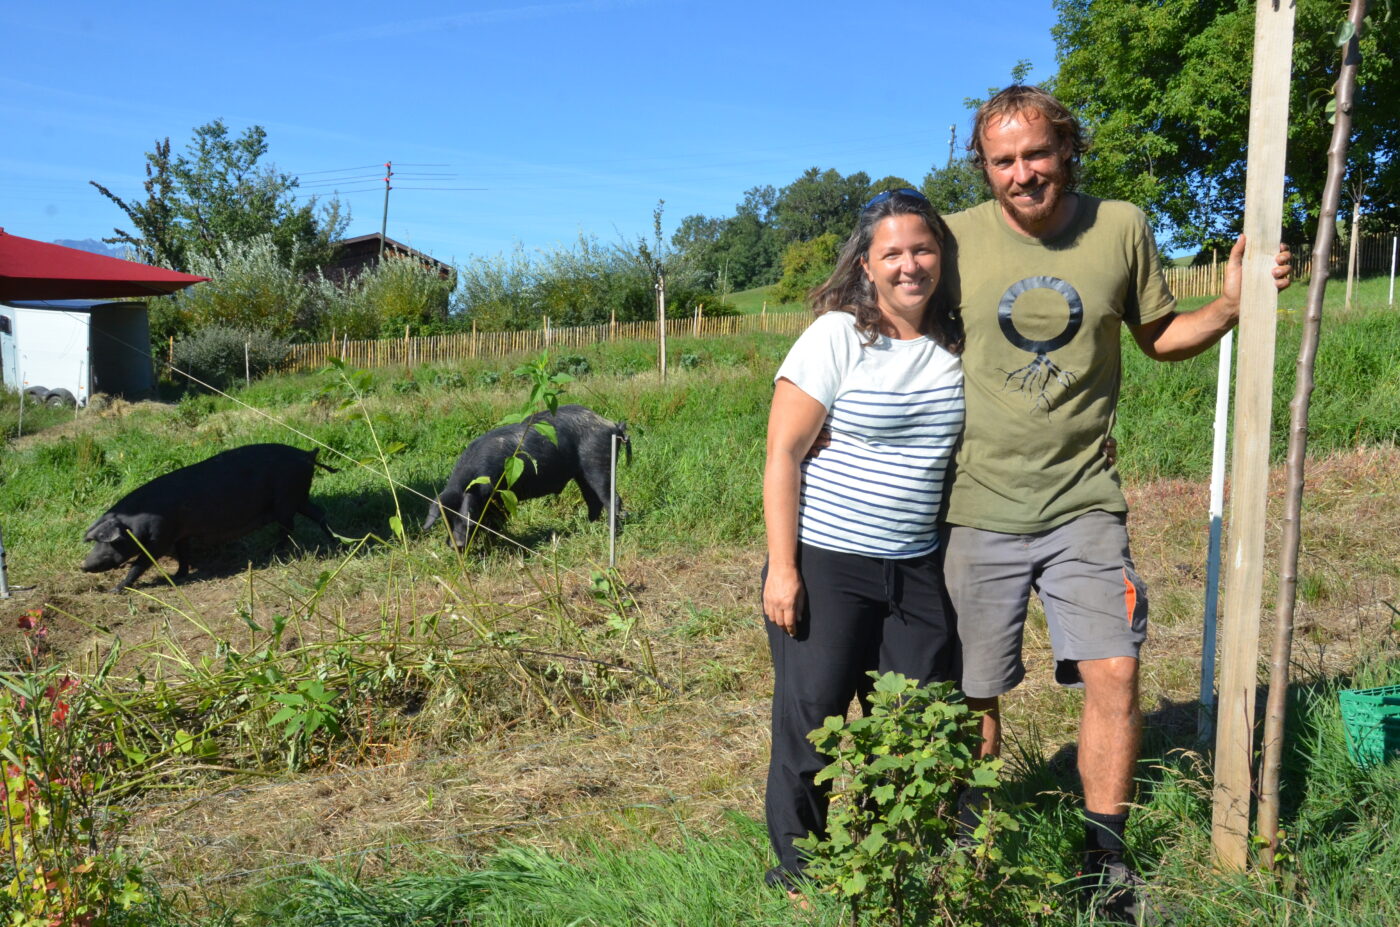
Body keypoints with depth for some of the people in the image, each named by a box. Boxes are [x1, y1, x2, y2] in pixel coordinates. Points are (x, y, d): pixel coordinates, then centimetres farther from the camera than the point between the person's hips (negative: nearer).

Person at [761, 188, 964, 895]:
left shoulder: (955, 345, 5)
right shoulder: (836, 337, -10)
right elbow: (782, 456, -11)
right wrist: (782, 569, -15)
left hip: (917, 568, 5)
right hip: (825, 564, -5)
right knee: (810, 719, 5)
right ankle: (796, 865, 25)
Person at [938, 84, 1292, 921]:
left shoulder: (1122, 228, 0)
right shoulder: (956, 239, -3)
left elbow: (1160, 336, 11)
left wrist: (1231, 305, -3)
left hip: (1083, 503, 1)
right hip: (979, 507, 0)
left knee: (1114, 672, -6)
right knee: (972, 696, 10)